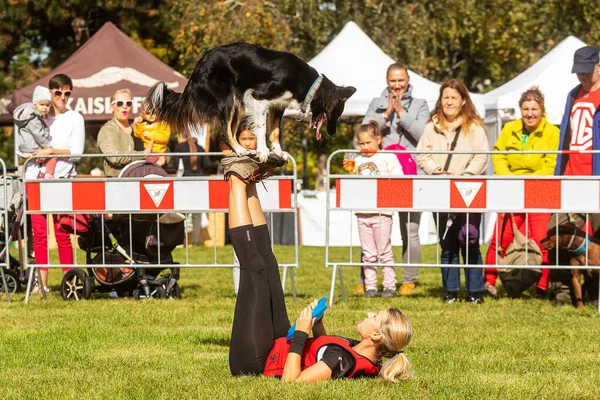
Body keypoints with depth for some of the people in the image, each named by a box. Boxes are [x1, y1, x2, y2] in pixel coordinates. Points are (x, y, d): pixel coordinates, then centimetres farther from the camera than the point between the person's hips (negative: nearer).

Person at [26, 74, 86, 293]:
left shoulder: (75, 118, 6)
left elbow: (76, 152, -3)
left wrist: (51, 151, -13)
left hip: (62, 179, -2)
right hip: (36, 177, 2)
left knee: (62, 234, -6)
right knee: (39, 233, -1)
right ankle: (42, 282, 2)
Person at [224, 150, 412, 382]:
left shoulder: (345, 361, -35)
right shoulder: (366, 360, -8)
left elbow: (290, 380, -40)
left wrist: (301, 332, -36)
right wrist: (317, 323, -1)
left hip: (253, 362, -8)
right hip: (276, 350, 8)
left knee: (254, 267, -6)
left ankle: (238, 178, 8)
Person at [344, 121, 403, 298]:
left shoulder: (388, 158, 1)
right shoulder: (358, 161, 13)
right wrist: (349, 171, 1)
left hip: (382, 212, -4)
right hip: (362, 213, 4)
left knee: (384, 251, -1)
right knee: (368, 254, 7)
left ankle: (390, 286, 4)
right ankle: (370, 287, 11)